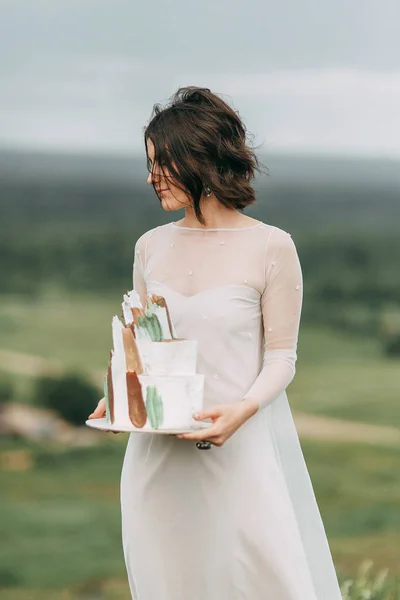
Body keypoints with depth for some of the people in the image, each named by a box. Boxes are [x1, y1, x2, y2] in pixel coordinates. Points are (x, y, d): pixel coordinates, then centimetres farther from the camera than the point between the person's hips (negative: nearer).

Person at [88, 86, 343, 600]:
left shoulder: (271, 248, -7)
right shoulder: (151, 248, 8)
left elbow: (281, 356, -4)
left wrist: (242, 410, -21)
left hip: (240, 445, -4)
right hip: (160, 453, 4)